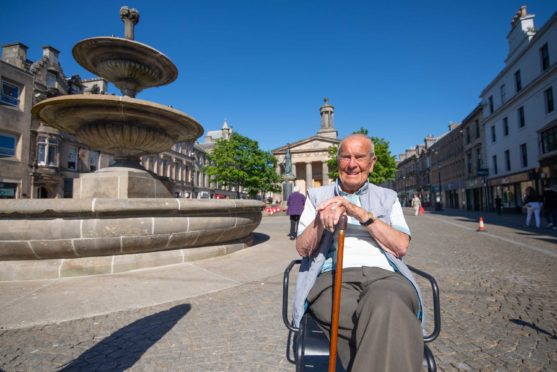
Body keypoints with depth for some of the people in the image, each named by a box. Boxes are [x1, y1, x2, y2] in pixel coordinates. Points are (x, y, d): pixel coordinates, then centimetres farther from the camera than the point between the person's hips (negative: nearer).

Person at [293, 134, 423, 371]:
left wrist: (362, 214, -10)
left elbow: (401, 246, 4)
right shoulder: (318, 196, 19)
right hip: (333, 277, -1)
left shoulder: (388, 198, 20)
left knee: (388, 308, -37)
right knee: (388, 327, -33)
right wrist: (321, 219, -13)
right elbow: (302, 249, 9)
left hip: (384, 275, 2)